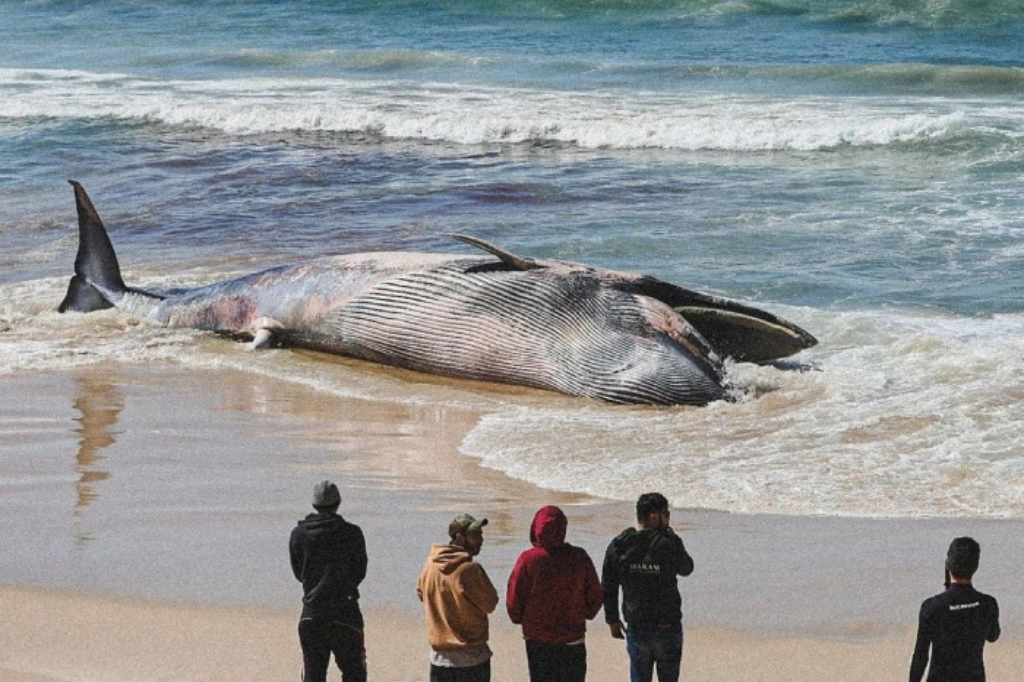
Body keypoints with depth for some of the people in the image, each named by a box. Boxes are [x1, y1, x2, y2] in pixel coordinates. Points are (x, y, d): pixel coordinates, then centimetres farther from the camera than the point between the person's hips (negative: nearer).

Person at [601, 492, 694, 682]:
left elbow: (608, 588, 2)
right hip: (667, 628, -3)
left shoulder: (618, 546, -3)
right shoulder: (669, 543, -14)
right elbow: (686, 569, 6)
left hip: (636, 628, 3)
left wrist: (613, 620, 13)